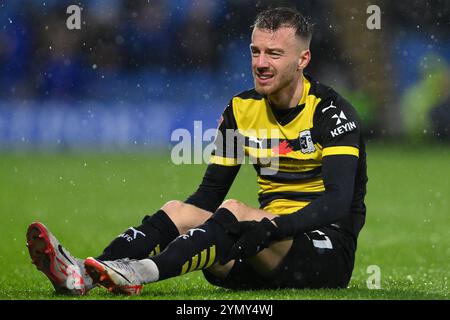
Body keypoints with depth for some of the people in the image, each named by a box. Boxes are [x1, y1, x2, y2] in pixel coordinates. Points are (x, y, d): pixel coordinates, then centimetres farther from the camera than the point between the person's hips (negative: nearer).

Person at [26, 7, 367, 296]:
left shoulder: (331, 112, -9)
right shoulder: (242, 110, 10)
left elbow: (338, 201, -21)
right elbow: (210, 192, 13)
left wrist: (274, 227, -37)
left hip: (329, 249, -6)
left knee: (234, 211, -31)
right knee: (179, 211, -16)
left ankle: (140, 272, -53)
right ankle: (83, 275, -39)